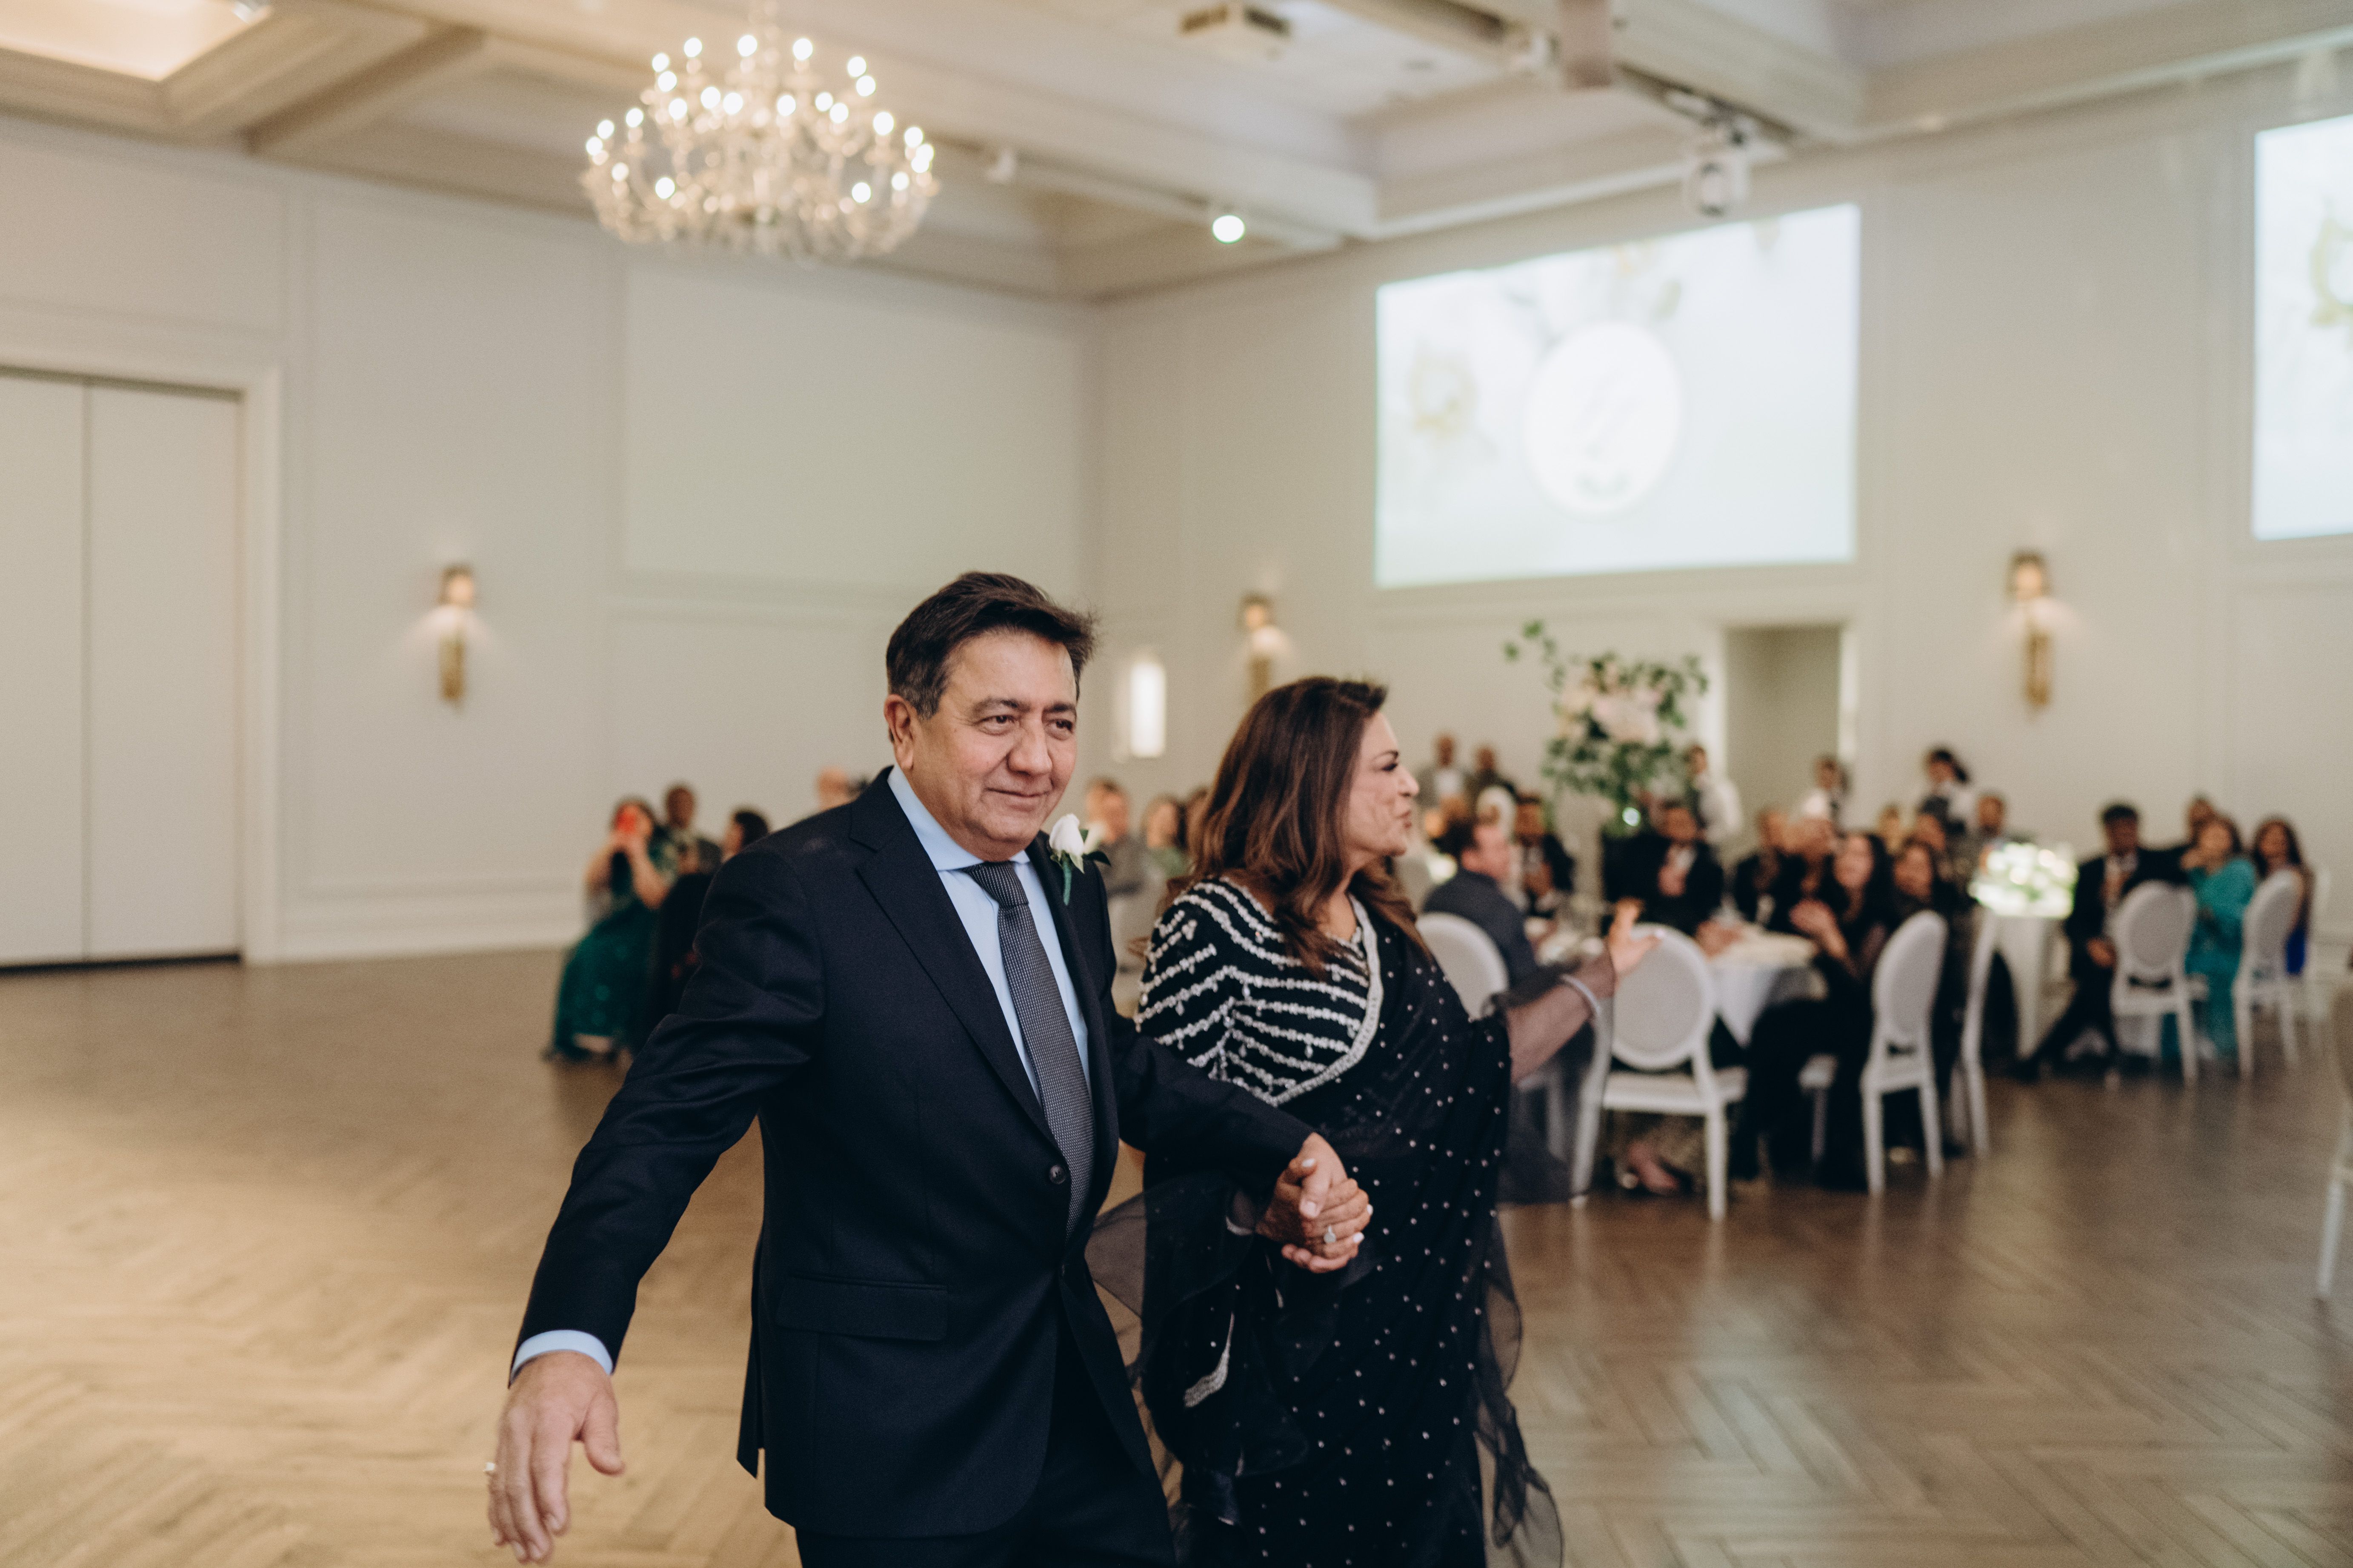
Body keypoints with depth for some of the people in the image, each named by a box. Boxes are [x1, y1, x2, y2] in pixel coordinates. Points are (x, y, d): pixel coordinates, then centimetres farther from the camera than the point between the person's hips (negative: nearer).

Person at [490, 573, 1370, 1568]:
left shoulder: (1070, 891, 7)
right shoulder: (795, 892, -17)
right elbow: (670, 1118, -23)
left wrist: (1282, 1150, 3)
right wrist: (568, 1340, -40)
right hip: (894, 1440, -7)